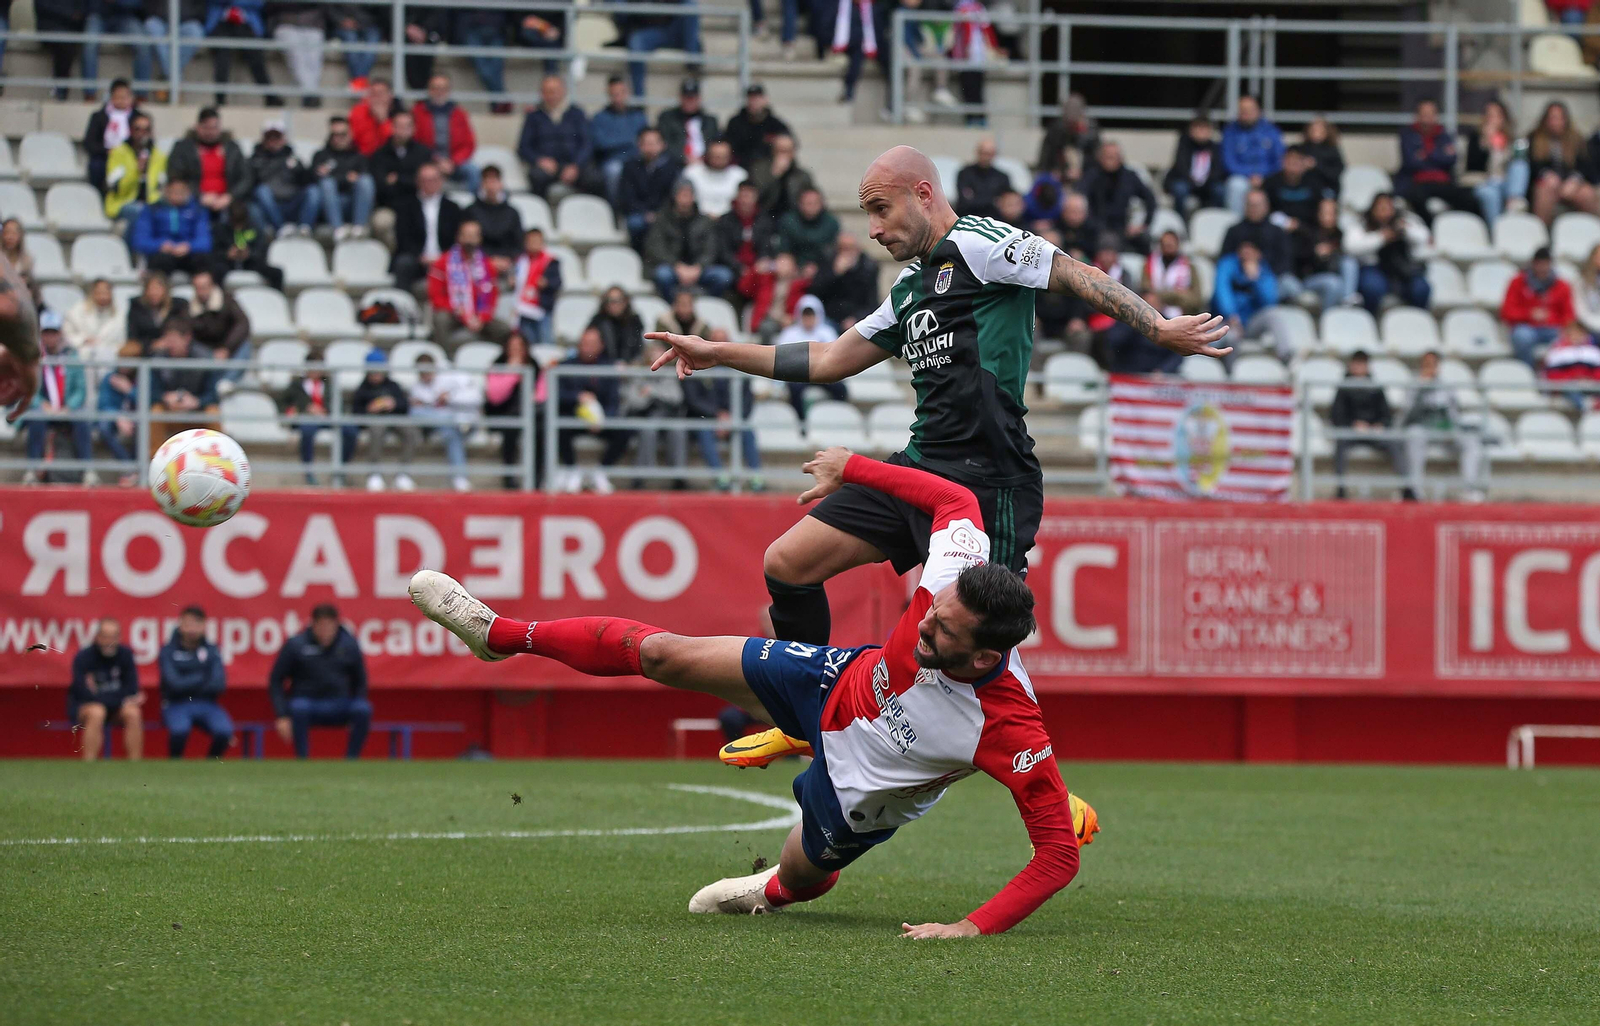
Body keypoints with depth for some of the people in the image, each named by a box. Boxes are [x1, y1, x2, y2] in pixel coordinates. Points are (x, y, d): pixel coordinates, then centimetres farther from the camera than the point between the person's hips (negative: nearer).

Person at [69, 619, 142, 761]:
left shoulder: (125, 654, -4)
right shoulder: (84, 657, -15)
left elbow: (132, 690, -8)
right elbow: (84, 693, -21)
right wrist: (121, 701, -23)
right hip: (83, 706, -3)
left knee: (133, 713, -27)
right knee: (96, 713, -37)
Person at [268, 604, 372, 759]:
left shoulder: (350, 644, 4)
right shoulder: (296, 645, -3)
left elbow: (360, 682, 15)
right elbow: (275, 681, 1)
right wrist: (282, 716, -9)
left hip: (339, 708, 2)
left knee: (364, 709, -28)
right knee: (299, 708, -37)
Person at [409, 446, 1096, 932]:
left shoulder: (1012, 731, -45)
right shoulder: (955, 582, -34)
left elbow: (1060, 853, -38)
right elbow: (956, 498, -13)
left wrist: (976, 928, -44)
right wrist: (852, 470, -5)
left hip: (858, 791, -4)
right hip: (839, 683, 4)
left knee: (796, 881, 22)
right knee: (661, 653, 9)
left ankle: (774, 891, 64)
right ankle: (501, 634, 32)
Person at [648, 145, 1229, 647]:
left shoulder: (975, 243, -4)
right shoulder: (909, 292, 22)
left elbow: (1075, 276, -10)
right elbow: (829, 361, 30)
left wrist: (1159, 329, -21)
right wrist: (718, 354, 29)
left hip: (986, 479, -9)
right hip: (920, 466, 9)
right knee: (787, 564, 3)